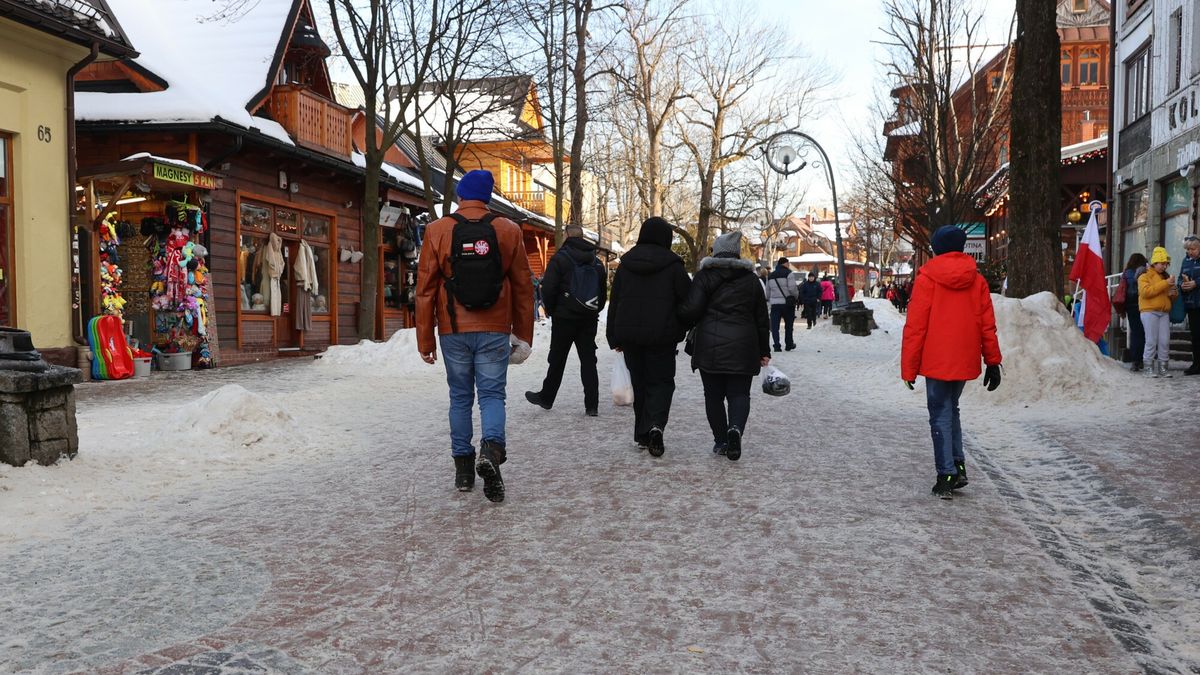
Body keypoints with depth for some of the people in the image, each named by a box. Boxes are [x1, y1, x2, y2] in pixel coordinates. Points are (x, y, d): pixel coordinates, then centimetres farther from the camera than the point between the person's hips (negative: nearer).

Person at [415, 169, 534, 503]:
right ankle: (492, 449, -20)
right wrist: (523, 336, 11)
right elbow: (523, 288, 3)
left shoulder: (437, 231, 0)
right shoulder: (509, 230, 1)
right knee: (492, 394, 5)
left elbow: (425, 290, 0)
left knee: (460, 397, 13)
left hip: (454, 331, 1)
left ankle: (463, 467, 18)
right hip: (494, 330, -1)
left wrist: (425, 341, 7)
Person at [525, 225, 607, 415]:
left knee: (557, 359, 7)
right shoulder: (596, 262, 11)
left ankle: (546, 397, 20)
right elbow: (604, 291, 16)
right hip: (589, 320, 5)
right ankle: (592, 405, 3)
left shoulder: (560, 258, -9)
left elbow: (548, 289, -12)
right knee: (588, 360, 5)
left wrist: (551, 310, 2)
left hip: (565, 318, -4)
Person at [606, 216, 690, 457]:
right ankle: (655, 425, -20)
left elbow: (614, 301, 8)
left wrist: (614, 337, 13)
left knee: (639, 382, 14)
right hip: (662, 335, -4)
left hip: (629, 334, 4)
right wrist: (681, 328, 12)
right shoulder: (672, 264, -7)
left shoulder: (626, 263, 6)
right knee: (661, 381, 3)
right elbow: (686, 300, -5)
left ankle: (643, 434, 16)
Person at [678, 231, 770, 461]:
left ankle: (721, 441, 11)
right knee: (739, 393, 6)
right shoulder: (751, 279, 9)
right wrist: (764, 351, 17)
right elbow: (761, 318, 11)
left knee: (713, 395, 10)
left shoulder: (704, 276, -1)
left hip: (709, 345, -1)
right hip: (743, 347, 2)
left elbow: (690, 310, -11)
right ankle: (736, 428, -20)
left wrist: (685, 324, 12)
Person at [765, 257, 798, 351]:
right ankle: (789, 344, 19)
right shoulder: (788, 273, -5)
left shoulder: (770, 275, 14)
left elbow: (767, 291, 16)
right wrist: (796, 296, 3)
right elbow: (792, 288, -13)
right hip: (787, 303, -3)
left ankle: (777, 346, -6)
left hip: (774, 303, 4)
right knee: (788, 324, 11)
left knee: (775, 326, 2)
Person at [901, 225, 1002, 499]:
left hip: (936, 361, -4)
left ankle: (947, 476, 0)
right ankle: (958, 466, 15)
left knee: (940, 416, 3)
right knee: (951, 410, 21)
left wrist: (909, 367, -3)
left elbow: (915, 326, -8)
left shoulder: (927, 279, -8)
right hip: (965, 361, 4)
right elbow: (987, 325, 5)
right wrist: (993, 361, 12)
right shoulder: (977, 280, 4)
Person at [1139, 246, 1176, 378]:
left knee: (1165, 341, 1)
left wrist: (1173, 292, 5)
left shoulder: (1165, 276, 20)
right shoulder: (1145, 276, 1)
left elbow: (1171, 294, 30)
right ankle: (1148, 368, -2)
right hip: (1149, 311, -6)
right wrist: (1165, 283, -19)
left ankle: (1162, 368, 7)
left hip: (1164, 313, 6)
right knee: (1151, 341, -7)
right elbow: (1146, 292, -17)